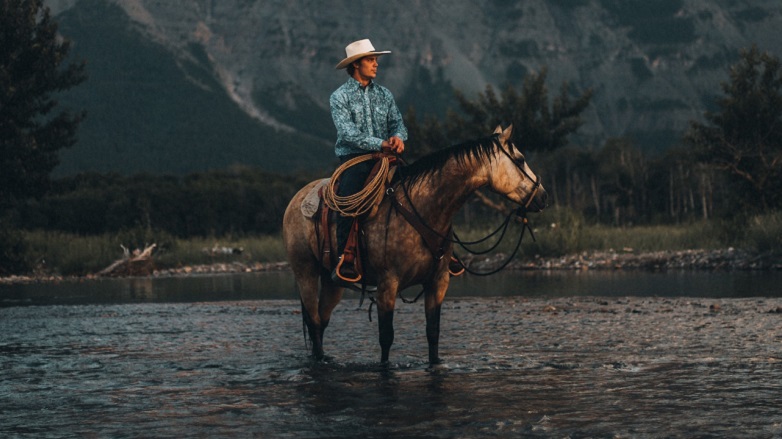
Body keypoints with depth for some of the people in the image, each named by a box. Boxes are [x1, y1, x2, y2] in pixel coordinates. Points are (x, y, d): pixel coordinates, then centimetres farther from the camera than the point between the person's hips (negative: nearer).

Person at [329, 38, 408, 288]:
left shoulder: (384, 95, 16)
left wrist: (398, 137, -15)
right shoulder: (340, 97, 0)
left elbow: (397, 122, 10)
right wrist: (381, 143, -23)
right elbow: (348, 133, -13)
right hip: (353, 160, -5)